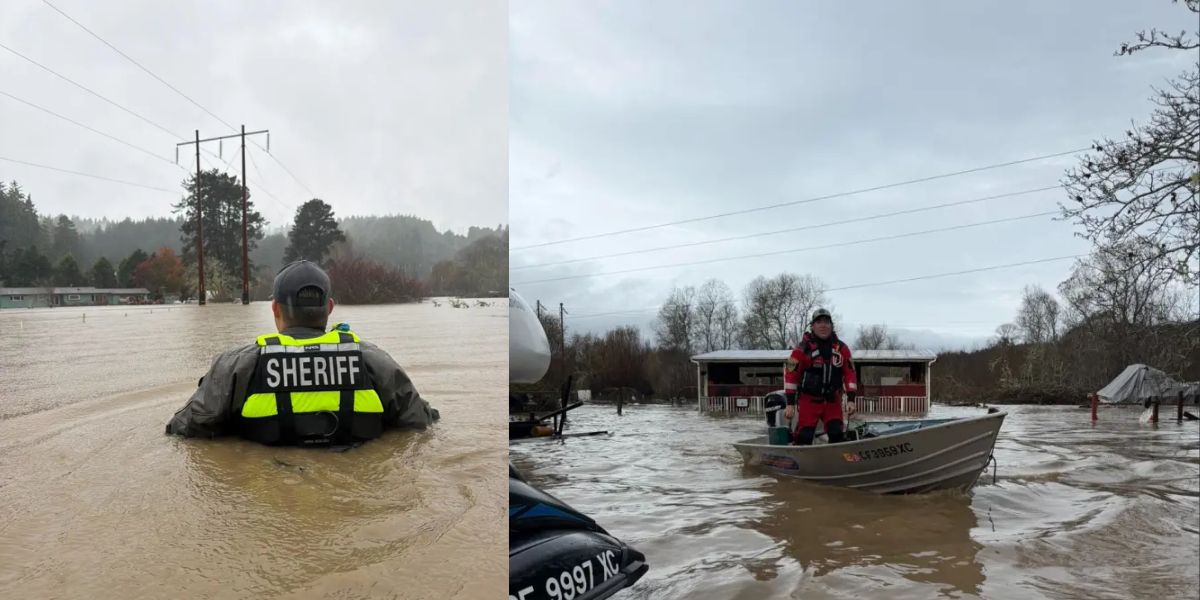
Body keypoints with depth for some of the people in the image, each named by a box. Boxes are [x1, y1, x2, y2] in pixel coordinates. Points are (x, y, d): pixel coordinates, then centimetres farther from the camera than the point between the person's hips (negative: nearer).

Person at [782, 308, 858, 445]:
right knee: (804, 438, -7)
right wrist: (790, 403, -12)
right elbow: (791, 374, -8)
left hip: (832, 401, 3)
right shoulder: (803, 348, -8)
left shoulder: (841, 348, 4)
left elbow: (849, 373, 7)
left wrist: (851, 399, -1)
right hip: (808, 401, -3)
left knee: (838, 436, -3)